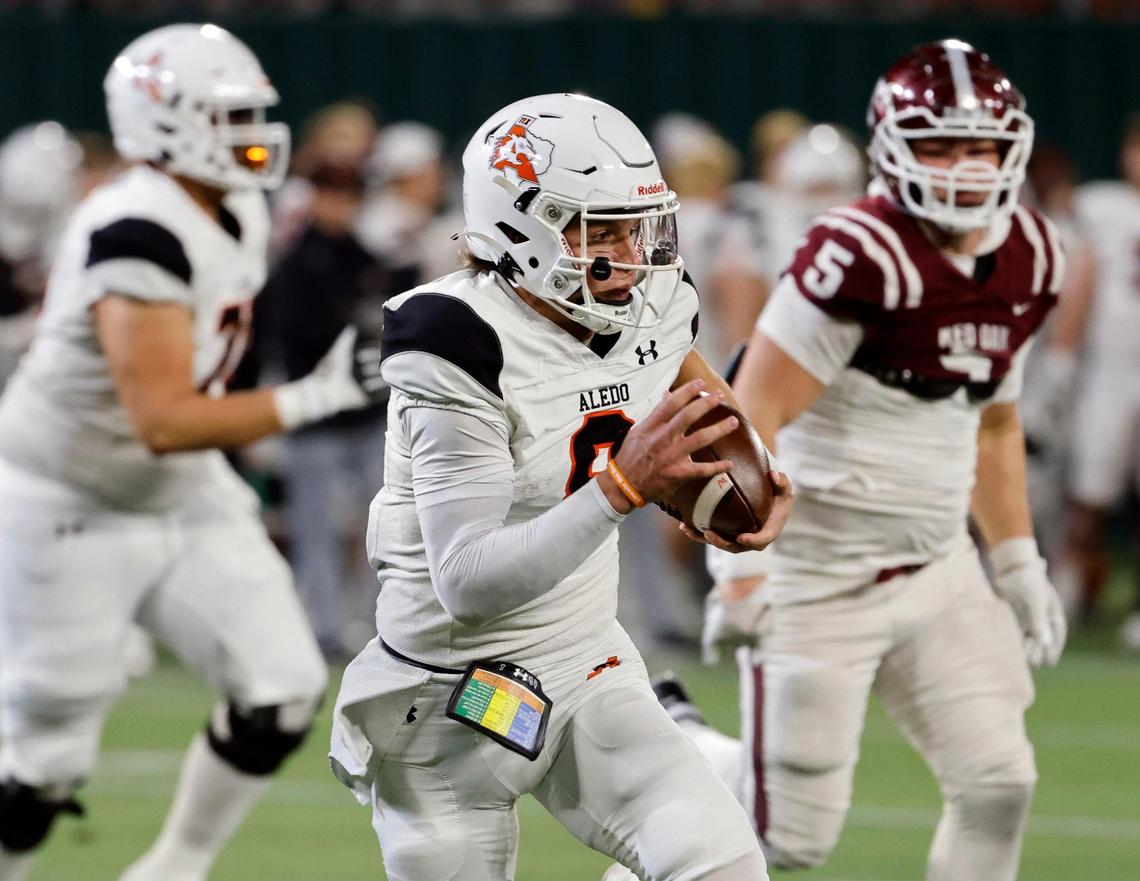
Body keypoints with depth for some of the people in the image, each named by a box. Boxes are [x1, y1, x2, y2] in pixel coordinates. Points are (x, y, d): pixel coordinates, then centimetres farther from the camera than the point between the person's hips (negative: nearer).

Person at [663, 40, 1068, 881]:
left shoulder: (1028, 260, 4)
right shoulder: (862, 258, -21)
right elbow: (751, 417, -22)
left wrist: (1018, 564, 17)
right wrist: (743, 571, -27)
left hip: (936, 571, 7)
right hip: (820, 579, -7)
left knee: (998, 785, -3)